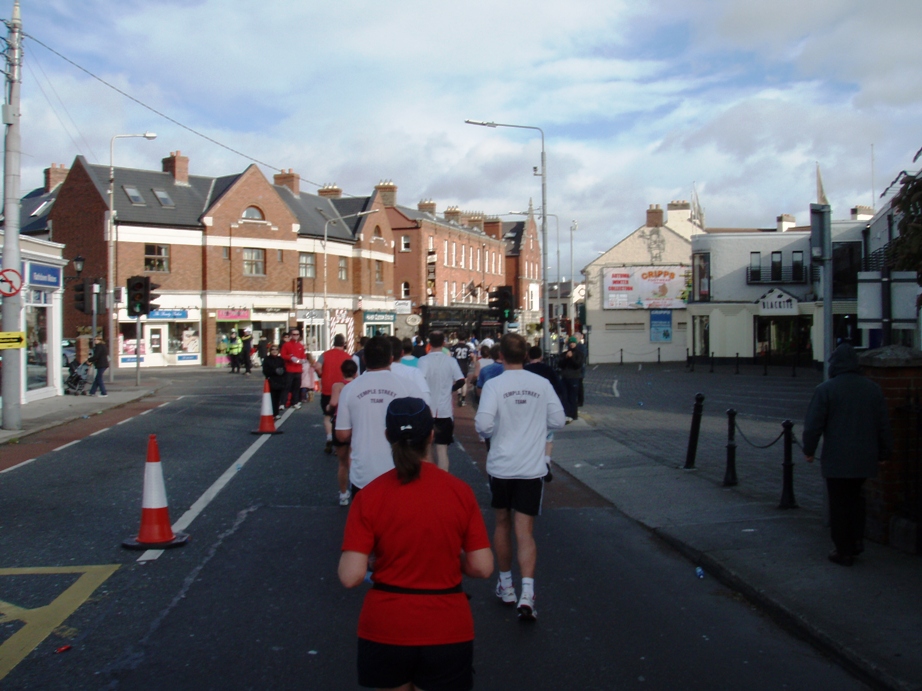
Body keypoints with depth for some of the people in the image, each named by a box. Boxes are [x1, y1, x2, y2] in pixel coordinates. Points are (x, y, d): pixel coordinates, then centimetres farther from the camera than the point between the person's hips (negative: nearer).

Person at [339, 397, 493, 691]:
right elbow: (482, 567, -8)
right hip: (447, 631, 0)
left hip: (384, 630, 0)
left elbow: (350, 576, -14)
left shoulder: (369, 496, -12)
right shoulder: (460, 491, -9)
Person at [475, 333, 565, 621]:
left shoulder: (494, 385, -9)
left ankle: (505, 585, 31)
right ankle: (526, 594, -13)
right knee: (525, 532, 1)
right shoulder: (542, 384, -2)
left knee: (502, 523, 19)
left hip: (501, 466, 0)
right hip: (532, 467, 1)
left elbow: (483, 425, -18)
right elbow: (557, 420, 2)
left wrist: (487, 430, 4)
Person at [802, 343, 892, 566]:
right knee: (855, 496, 24)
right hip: (865, 459, 5)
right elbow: (884, 425, 11)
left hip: (836, 460, -5)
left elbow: (813, 425, -10)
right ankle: (857, 540, 16)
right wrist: (884, 453, 20)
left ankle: (844, 552, 8)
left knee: (839, 505, 4)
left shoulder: (826, 389, -10)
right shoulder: (873, 389, 6)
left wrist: (809, 450, 4)